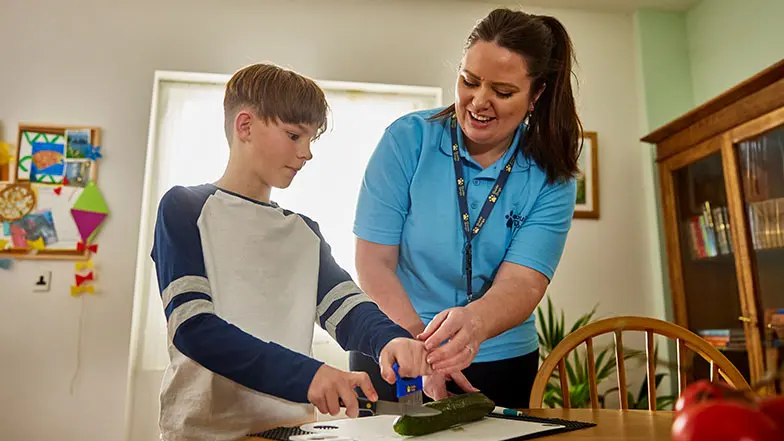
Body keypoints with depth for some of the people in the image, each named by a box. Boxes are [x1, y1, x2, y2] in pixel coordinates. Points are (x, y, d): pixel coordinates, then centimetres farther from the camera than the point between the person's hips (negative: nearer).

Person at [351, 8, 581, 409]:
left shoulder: (551, 180, -8)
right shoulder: (407, 139, -11)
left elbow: (522, 284, -19)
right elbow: (374, 260, -14)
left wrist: (476, 322, -41)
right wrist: (420, 348, -26)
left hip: (500, 367, 2)